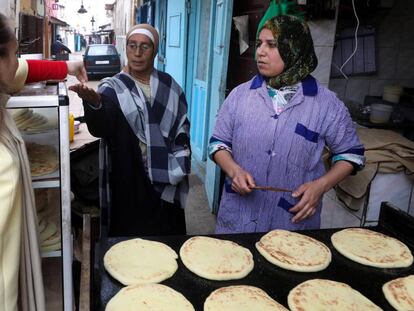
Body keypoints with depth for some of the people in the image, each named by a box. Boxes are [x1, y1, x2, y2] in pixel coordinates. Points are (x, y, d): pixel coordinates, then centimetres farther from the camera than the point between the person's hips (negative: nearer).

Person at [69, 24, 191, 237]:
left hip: (166, 183, 3)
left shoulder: (169, 87, 5)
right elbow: (100, 128, -22)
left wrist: (177, 168, 2)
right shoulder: (112, 88, -4)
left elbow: (182, 128, 11)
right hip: (128, 183, -3)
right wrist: (94, 103, -43)